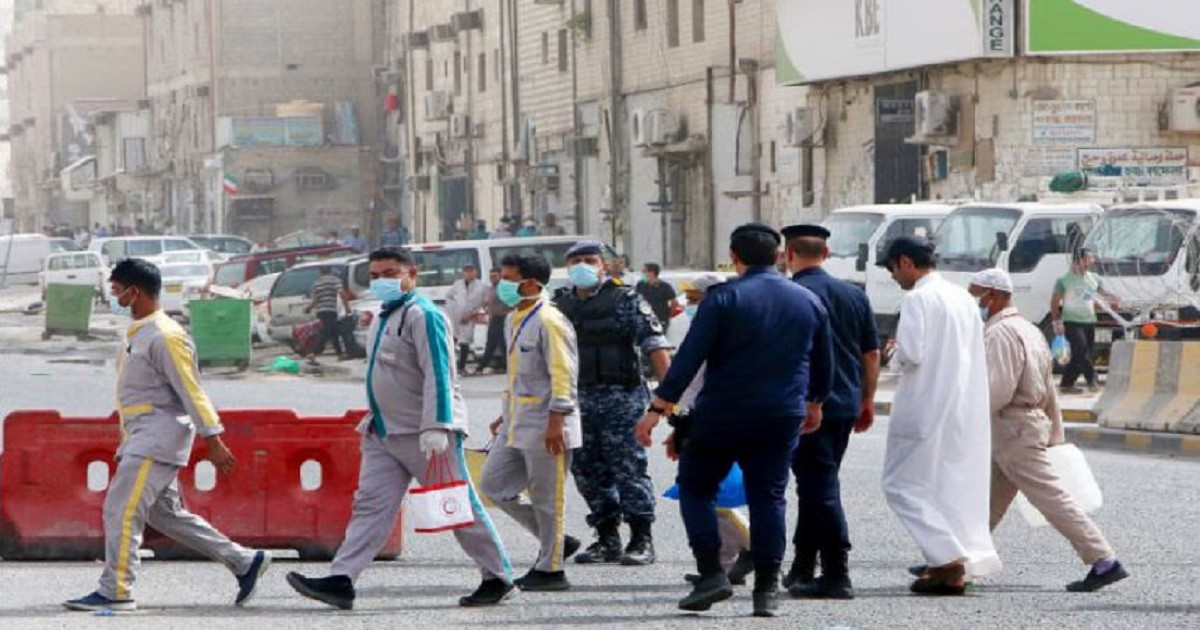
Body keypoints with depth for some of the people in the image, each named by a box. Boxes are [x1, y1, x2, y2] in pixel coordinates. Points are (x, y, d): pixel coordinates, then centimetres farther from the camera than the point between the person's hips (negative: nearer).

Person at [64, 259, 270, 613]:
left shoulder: (165, 337, -15)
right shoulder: (139, 334, 16)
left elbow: (192, 391, -17)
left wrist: (213, 441, -18)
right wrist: (126, 439, 24)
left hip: (158, 436, -11)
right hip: (142, 438, 11)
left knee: (121, 510, -12)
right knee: (166, 515, 14)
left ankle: (115, 592, -9)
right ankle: (244, 562, 19)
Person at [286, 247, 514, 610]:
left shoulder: (422, 315, -12)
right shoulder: (384, 318, 18)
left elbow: (438, 376, -20)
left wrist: (435, 429, -27)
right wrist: (373, 420, 24)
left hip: (426, 434, -9)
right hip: (385, 434, 9)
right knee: (371, 505, -2)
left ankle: (498, 578, 9)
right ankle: (341, 582, -10)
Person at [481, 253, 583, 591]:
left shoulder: (549, 322, -14)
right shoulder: (513, 320, 15)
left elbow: (563, 374, -19)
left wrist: (556, 420, -23)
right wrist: (507, 414, 24)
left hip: (545, 426, -10)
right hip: (517, 424, 10)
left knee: (546, 498, -2)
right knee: (494, 484, 9)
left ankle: (551, 570, 8)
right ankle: (554, 542, 20)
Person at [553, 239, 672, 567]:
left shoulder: (626, 300, -3)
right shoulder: (560, 305, 13)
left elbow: (654, 343, -10)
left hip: (620, 396, -6)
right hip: (578, 399, 6)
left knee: (628, 467, -8)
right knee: (587, 469, 7)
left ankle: (642, 539, -2)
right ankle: (607, 538, 16)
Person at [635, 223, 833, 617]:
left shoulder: (723, 299, -9)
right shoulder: (808, 302, 7)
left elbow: (688, 359, -13)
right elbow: (823, 363, 18)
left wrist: (657, 408, -12)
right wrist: (814, 403, 35)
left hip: (722, 415, -4)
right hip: (782, 419, 4)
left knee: (695, 487, 10)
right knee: (769, 497, 8)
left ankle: (711, 573, -2)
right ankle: (767, 589, 2)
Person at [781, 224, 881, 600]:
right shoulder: (854, 296, 9)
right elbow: (872, 353, 12)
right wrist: (867, 400, 20)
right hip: (846, 404, 6)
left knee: (820, 487, -5)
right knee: (817, 484, 17)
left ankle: (837, 576, -9)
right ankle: (802, 570, 25)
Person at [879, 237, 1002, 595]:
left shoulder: (918, 299, -12)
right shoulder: (963, 297, 13)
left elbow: (911, 354, -21)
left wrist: (893, 353, 2)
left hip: (928, 408, -8)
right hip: (967, 408, 8)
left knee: (903, 485, 0)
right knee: (957, 484, 14)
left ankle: (948, 561, -12)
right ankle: (960, 564, 12)